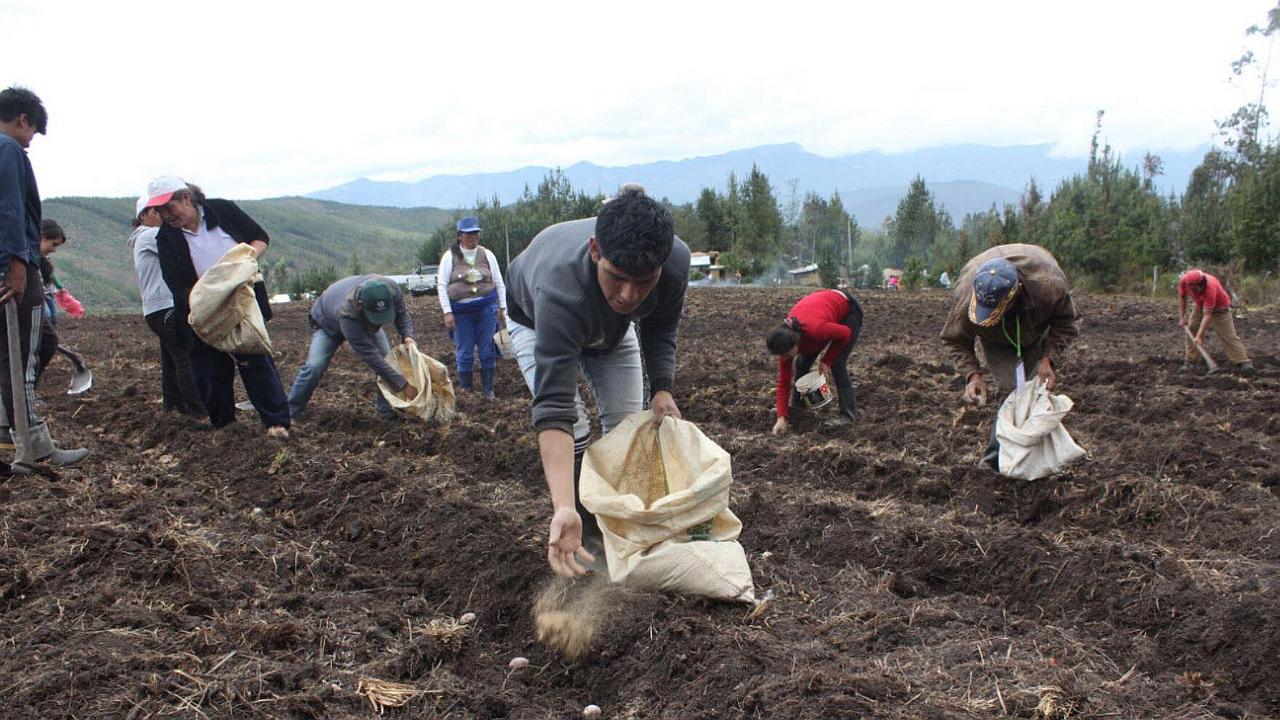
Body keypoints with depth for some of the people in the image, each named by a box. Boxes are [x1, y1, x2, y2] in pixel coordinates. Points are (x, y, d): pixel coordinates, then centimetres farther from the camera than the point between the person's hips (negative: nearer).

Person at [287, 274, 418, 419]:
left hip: (365, 323, 4)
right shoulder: (347, 313, -49)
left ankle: (387, 410, 0)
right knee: (314, 366, -19)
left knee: (387, 359, -13)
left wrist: (407, 335, -36)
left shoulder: (391, 289, -37)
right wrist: (403, 385, -49)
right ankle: (290, 411, -2)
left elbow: (402, 314, -14)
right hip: (328, 324, -4)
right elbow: (370, 356, -47)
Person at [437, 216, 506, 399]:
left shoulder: (487, 255, 8)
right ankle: (466, 390, 11)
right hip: (461, 311, -1)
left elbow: (499, 283, 13)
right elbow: (442, 285, 0)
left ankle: (488, 389, 10)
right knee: (464, 352, 1)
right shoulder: (450, 257, 2)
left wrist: (502, 308, 7)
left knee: (487, 350, 1)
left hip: (487, 307, 1)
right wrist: (447, 312, -7)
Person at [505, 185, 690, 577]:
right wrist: (564, 510, -62)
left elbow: (659, 330, -11)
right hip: (536, 320, -4)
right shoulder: (561, 287, -50)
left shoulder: (676, 260, -35)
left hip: (612, 326, 4)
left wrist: (662, 389, -26)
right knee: (572, 431, -19)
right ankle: (584, 527, 2)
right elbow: (554, 408, -54)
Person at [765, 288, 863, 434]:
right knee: (802, 363, -2)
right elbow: (784, 381, -17)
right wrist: (782, 417, -23)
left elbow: (845, 333, -22)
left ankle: (847, 414, -10)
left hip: (849, 310, -6)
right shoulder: (786, 339, -23)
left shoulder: (815, 329, -42)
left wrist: (826, 360, -18)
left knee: (836, 364, -17)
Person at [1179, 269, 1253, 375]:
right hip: (1199, 305, 6)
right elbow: (1182, 297, -3)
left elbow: (1207, 315, -39)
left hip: (1219, 307, -6)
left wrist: (1199, 336, -42)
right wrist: (1182, 317, -4)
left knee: (1228, 335, -12)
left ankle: (1243, 363, -13)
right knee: (1191, 331, 1)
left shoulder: (1210, 288, -42)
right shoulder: (1183, 280, -27)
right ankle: (1190, 361, 9)